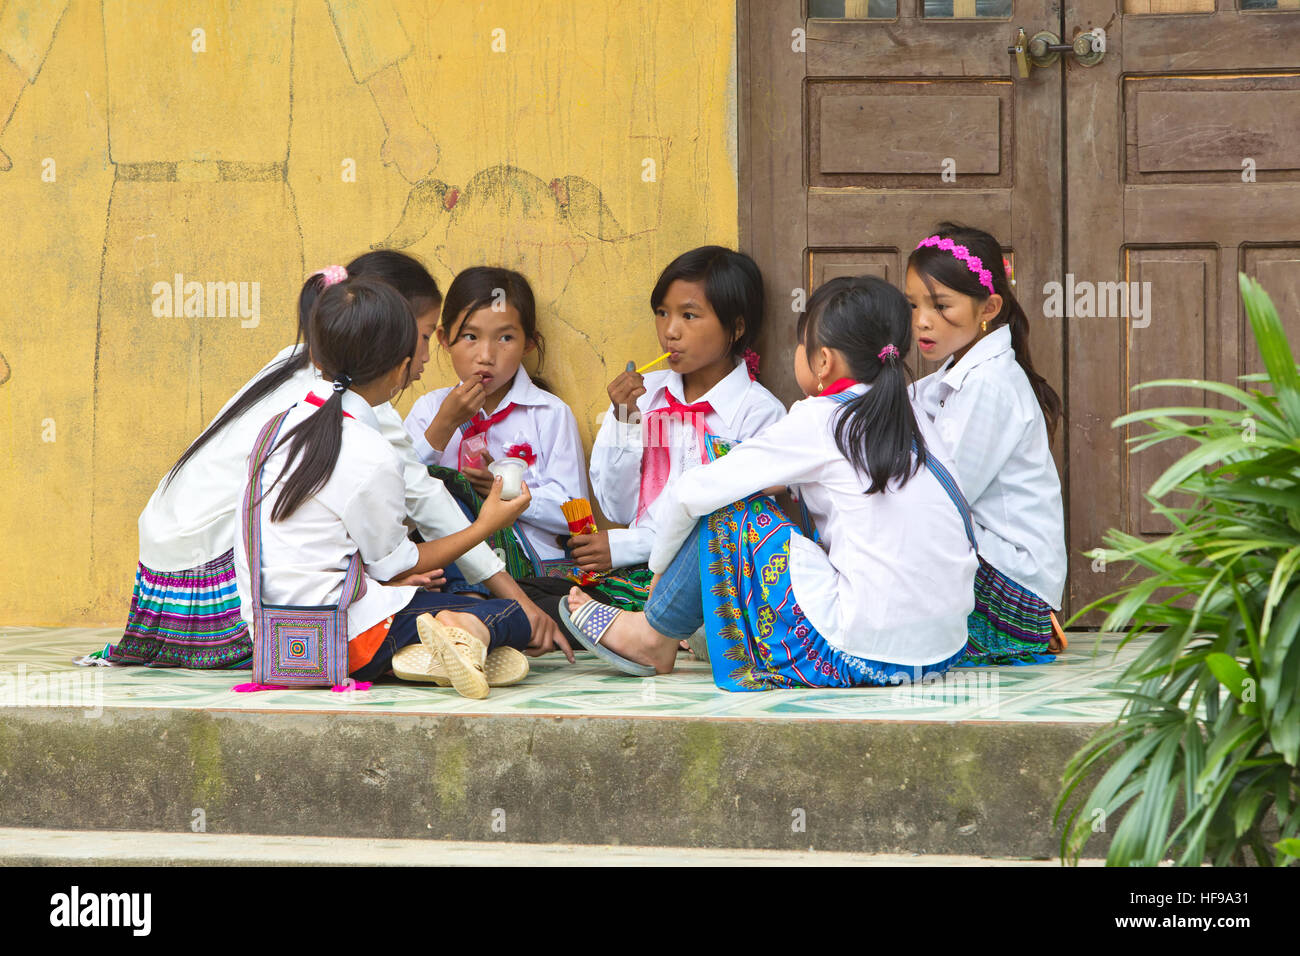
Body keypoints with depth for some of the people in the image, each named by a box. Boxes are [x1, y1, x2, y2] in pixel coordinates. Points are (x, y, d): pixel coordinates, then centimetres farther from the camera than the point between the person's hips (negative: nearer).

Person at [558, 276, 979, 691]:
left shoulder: (817, 422, -6)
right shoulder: (915, 424, 13)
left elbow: (690, 493, -3)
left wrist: (661, 567, 15)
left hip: (861, 654, -7)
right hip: (944, 653, 7)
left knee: (728, 508, 3)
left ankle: (655, 637, 21)